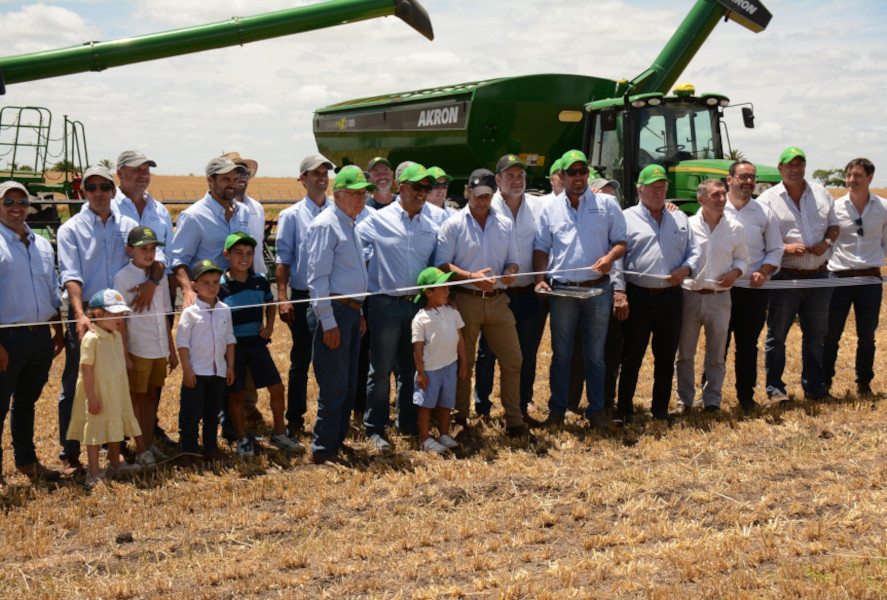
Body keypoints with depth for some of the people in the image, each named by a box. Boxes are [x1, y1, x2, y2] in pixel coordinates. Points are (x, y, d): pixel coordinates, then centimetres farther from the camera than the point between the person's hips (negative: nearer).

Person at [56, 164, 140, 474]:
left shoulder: (128, 225, 9)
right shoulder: (71, 229, -1)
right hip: (85, 313, -3)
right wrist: (80, 315, -24)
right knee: (75, 386, 2)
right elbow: (71, 275, -11)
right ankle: (70, 454, 10)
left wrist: (153, 279, -19)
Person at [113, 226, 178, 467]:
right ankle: (142, 450, 10)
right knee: (137, 398, 5)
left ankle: (150, 445, 21)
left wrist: (172, 350, 14)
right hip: (137, 349, -5)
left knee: (152, 395, 13)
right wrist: (124, 354, -14)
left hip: (160, 349, 5)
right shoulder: (123, 277, -8)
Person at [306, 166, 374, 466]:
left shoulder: (350, 225, 17)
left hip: (351, 312, 9)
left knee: (349, 385, 13)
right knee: (334, 386, -6)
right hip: (333, 311, -9)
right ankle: (322, 451, 2)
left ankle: (337, 441, 23)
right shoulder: (326, 225, -11)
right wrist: (328, 322, -19)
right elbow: (318, 277, -15)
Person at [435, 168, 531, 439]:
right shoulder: (454, 224, 0)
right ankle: (460, 420, 18)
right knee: (463, 363, 5)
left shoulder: (505, 224, 12)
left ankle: (514, 421, 12)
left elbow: (513, 261, 14)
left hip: (498, 300, 3)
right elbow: (442, 264, -6)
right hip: (466, 300, -3)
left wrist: (509, 273, -11)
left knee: (512, 360, 1)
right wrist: (472, 277, -20)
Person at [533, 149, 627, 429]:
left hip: (598, 289, -1)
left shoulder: (606, 204, 6)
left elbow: (621, 241, 7)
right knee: (560, 354, 6)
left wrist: (611, 256, -15)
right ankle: (557, 410, 16)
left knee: (595, 355, 6)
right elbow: (541, 248, 10)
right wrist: (539, 279, -5)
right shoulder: (550, 209, 9)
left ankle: (596, 410, 17)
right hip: (562, 291, 1)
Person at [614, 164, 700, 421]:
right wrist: (619, 291, -13)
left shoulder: (679, 219, 17)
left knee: (666, 356, 8)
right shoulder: (627, 218, 3)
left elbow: (694, 251, 18)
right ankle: (624, 408, 12)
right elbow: (616, 257, -3)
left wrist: (686, 269, -4)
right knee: (632, 355, 0)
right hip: (638, 296, -4)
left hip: (671, 296, 4)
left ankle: (661, 408, 19)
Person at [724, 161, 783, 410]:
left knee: (748, 345, 7)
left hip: (754, 289, 2)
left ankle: (746, 395, 19)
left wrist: (764, 272, -7)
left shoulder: (764, 213, 7)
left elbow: (775, 249, 11)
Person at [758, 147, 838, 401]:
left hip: (818, 276, 4)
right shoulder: (768, 199, -3)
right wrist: (785, 248, -20)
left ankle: (814, 386, 23)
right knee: (777, 335, 4)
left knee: (816, 335, 12)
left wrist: (827, 241, -3)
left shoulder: (821, 194, 10)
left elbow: (834, 225, 18)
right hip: (785, 277, -4)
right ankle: (775, 387, 15)